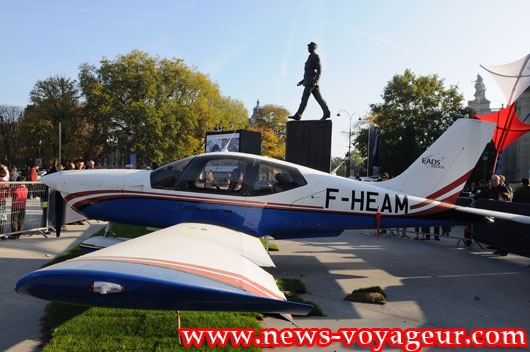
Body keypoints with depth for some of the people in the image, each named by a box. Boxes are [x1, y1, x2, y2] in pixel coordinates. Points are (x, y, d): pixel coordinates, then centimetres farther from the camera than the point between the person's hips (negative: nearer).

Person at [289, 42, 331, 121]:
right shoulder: (311, 57, 25)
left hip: (311, 81, -10)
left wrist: (316, 80, -27)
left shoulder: (316, 56, -5)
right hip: (308, 81, 10)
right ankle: (326, 113, 0)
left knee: (304, 97, -10)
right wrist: (303, 81, 24)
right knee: (319, 98, 4)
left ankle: (298, 115, -10)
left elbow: (319, 69, -15)